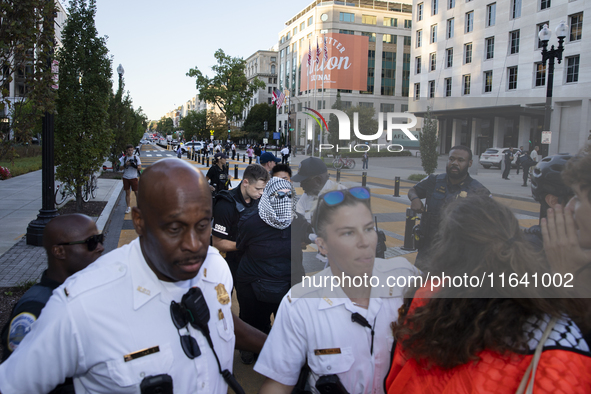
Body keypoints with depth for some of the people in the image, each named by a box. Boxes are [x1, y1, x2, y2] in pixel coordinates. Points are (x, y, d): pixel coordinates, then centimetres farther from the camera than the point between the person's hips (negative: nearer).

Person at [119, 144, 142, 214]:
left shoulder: (136, 158, 1)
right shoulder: (123, 158, 6)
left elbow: (140, 168, -2)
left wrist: (135, 166, -23)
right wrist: (125, 165, -16)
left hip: (134, 177, -2)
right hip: (126, 177, 2)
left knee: (137, 192, -4)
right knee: (127, 193, 6)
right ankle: (129, 207, 14)